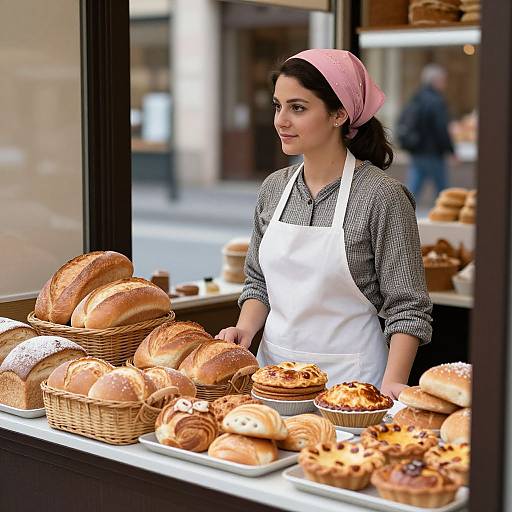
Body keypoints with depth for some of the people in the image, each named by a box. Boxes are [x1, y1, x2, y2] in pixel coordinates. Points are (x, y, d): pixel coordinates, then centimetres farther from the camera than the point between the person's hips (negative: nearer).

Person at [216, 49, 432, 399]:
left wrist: (392, 383, -23)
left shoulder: (381, 196, -14)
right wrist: (246, 327, -4)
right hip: (274, 368, 5)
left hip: (348, 378, -5)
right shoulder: (274, 188, 4)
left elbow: (407, 308, -12)